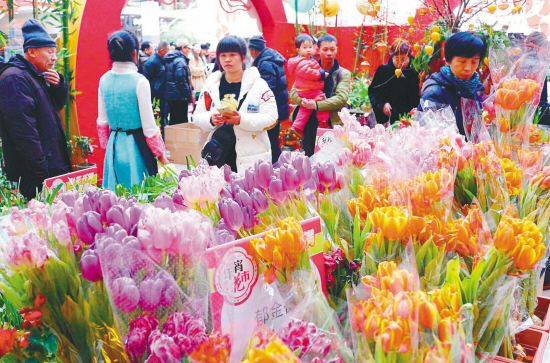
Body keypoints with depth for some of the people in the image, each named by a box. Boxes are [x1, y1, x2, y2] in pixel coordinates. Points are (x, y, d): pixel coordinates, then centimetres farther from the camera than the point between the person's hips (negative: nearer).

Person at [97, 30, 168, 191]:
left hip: (114, 145, 5)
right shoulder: (139, 81, -15)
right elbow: (148, 125, -12)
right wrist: (160, 154, -1)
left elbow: (102, 121, 8)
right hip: (136, 145, -5)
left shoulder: (104, 80, 1)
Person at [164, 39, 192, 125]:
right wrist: (188, 94, -16)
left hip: (170, 95, 10)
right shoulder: (180, 61, -14)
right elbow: (181, 80, -22)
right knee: (182, 122, -6)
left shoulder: (170, 60, 15)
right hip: (179, 96, -10)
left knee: (173, 121, 16)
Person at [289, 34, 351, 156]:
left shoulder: (343, 73, 4)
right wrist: (303, 101, -20)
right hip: (310, 125, 2)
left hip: (333, 124, -2)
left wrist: (317, 105, -23)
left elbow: (342, 98, -11)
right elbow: (293, 92, 3)